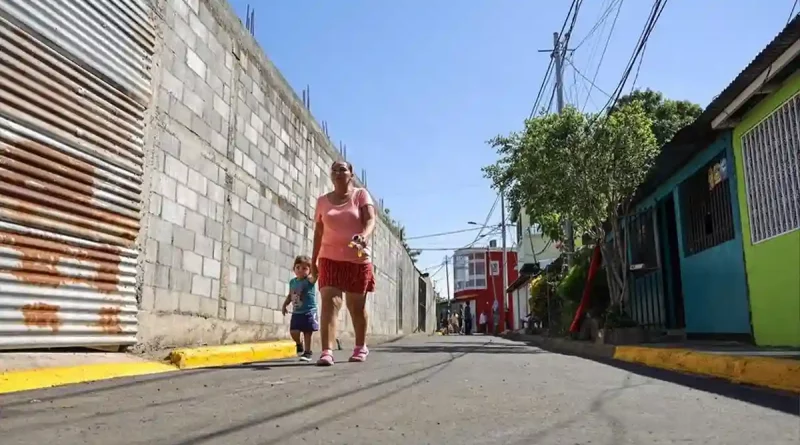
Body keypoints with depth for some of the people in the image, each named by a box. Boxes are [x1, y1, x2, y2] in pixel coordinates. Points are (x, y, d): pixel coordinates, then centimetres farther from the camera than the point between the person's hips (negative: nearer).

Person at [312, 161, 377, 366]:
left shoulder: (361, 195, 0)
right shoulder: (323, 201, 8)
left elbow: (370, 220, -14)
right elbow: (318, 232, 12)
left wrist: (364, 236, -35)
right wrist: (314, 259, 10)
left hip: (357, 259, -1)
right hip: (330, 259, 1)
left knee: (356, 306, 10)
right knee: (329, 303, -14)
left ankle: (361, 347, 29)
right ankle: (326, 351, -19)